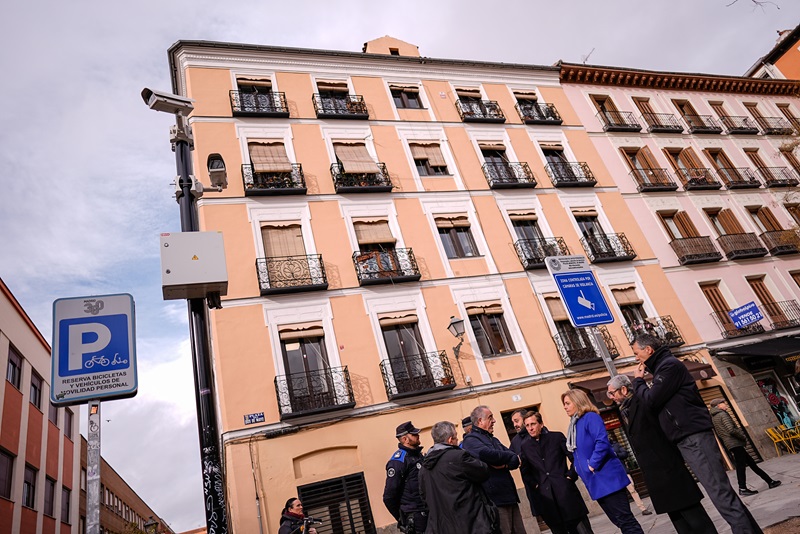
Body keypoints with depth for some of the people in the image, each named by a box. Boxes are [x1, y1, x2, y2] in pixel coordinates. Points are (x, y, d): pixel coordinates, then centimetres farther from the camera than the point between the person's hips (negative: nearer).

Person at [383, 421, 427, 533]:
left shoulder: (418, 454, 10)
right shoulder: (398, 461, -17)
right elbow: (389, 496, -17)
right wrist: (402, 519, -6)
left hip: (427, 512, 8)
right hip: (414, 517, -8)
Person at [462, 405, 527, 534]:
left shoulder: (494, 440, 22)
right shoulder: (470, 440, -5)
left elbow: (516, 461, 12)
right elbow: (488, 454, -24)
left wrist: (505, 464, -12)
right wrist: (510, 456, -5)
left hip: (510, 497, 8)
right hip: (495, 500, -7)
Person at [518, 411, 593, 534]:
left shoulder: (557, 437, 3)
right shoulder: (525, 446, 9)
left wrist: (571, 476, -4)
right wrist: (533, 485, 0)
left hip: (565, 491, -2)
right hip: (545, 498, 2)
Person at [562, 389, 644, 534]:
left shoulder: (590, 417, -12)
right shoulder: (574, 424, 15)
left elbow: (602, 442, -26)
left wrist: (592, 465, -21)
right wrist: (579, 468, 9)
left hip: (607, 478, -9)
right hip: (596, 482, 9)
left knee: (625, 520, -5)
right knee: (620, 521, 13)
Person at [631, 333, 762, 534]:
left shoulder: (669, 365, -10)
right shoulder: (662, 368, 20)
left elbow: (650, 401, -15)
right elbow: (659, 402, 22)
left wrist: (638, 380, 1)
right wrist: (641, 381, 11)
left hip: (694, 437, -10)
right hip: (688, 439, 10)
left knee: (720, 492, -11)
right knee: (721, 492, 11)